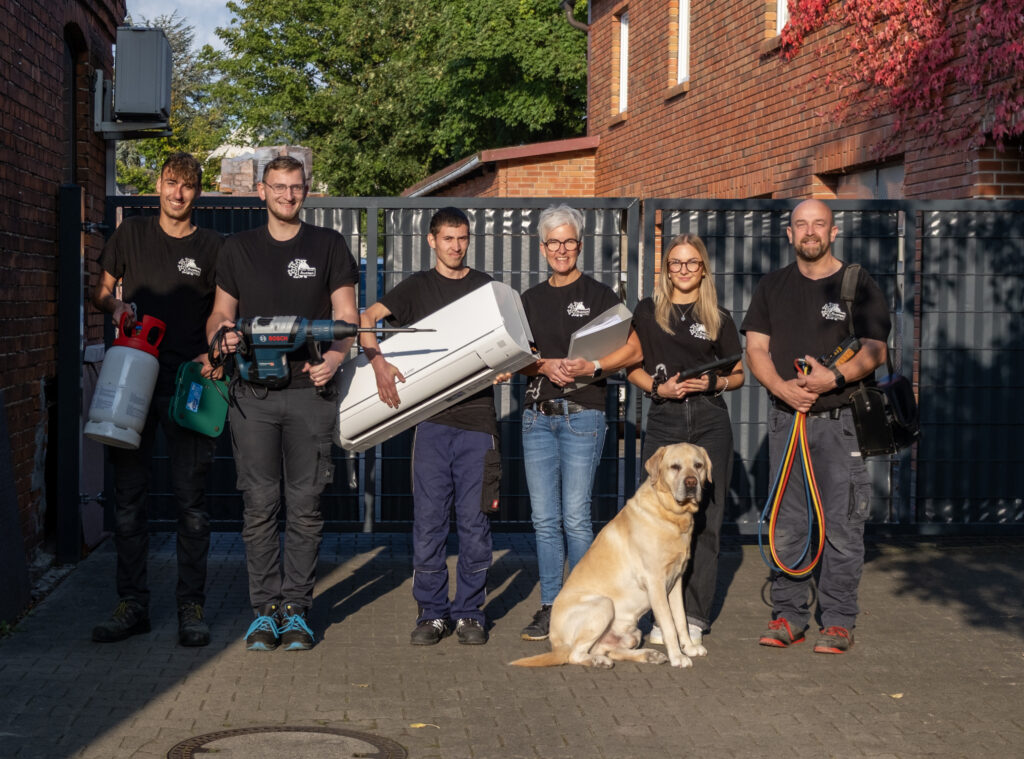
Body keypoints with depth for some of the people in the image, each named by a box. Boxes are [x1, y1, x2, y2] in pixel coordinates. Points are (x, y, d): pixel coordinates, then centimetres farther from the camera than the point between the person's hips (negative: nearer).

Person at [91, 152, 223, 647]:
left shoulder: (212, 247, 5)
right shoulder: (131, 234, 10)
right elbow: (100, 292, 17)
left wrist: (214, 355, -9)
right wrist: (115, 306, -5)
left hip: (188, 383, -2)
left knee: (191, 498, -1)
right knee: (128, 495, 4)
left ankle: (191, 607, 7)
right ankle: (132, 605, 12)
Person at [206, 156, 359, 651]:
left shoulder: (328, 246, 9)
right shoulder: (238, 249, 12)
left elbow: (346, 317, 6)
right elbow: (221, 312, 16)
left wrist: (334, 357, -12)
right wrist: (221, 336, -7)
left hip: (310, 392, -1)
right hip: (253, 395, 1)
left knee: (305, 507, 0)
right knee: (259, 505, 0)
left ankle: (296, 608, 8)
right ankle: (265, 608, 8)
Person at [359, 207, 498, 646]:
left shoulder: (485, 287, 12)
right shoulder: (418, 287, 9)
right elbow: (365, 318, -2)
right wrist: (379, 363, -19)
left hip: (477, 416, 0)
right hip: (431, 417, 0)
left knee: (473, 520, 2)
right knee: (429, 518, 0)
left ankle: (470, 612, 11)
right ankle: (432, 612, 9)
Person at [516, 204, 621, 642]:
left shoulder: (599, 295, 2)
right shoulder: (530, 300, 14)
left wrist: (588, 367, -21)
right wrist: (546, 366, -10)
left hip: (582, 414, -4)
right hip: (537, 413, 4)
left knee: (575, 517, -7)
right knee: (544, 518, 4)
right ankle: (550, 607, 12)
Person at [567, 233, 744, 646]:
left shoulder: (719, 318, 9)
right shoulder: (649, 310, 9)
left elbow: (738, 374, 13)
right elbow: (632, 364, 10)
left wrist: (714, 382, -6)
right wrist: (658, 387, -7)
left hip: (709, 421, 0)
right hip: (663, 421, 0)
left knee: (704, 519, -1)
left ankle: (695, 617, 6)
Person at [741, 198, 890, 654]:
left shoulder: (858, 285, 4)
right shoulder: (772, 287, 14)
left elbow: (875, 350, -3)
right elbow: (756, 349, 8)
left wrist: (836, 377, -20)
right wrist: (781, 386, -11)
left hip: (843, 419, -3)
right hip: (785, 418, 3)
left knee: (842, 523, -3)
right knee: (786, 522, 6)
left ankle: (838, 621, 4)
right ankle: (788, 615, 14)